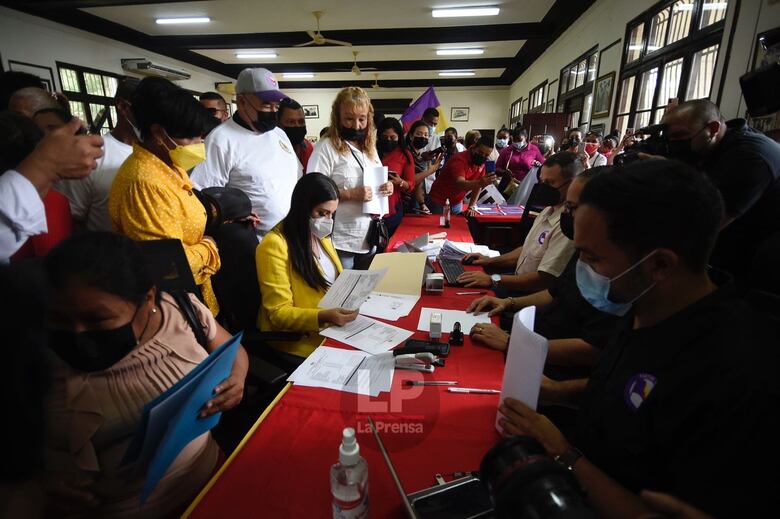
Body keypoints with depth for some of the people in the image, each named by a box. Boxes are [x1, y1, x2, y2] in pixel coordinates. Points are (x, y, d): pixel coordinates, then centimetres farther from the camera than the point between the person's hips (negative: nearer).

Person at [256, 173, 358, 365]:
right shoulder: (274, 245, -16)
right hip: (298, 343, -7)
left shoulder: (321, 236, 10)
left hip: (332, 329, 7)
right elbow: (279, 312, -15)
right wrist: (324, 317, -29)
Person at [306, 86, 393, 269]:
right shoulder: (326, 147, -12)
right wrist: (350, 194, -26)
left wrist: (386, 187, -2)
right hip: (340, 241, -7)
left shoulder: (370, 147, 10)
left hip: (369, 238, 7)